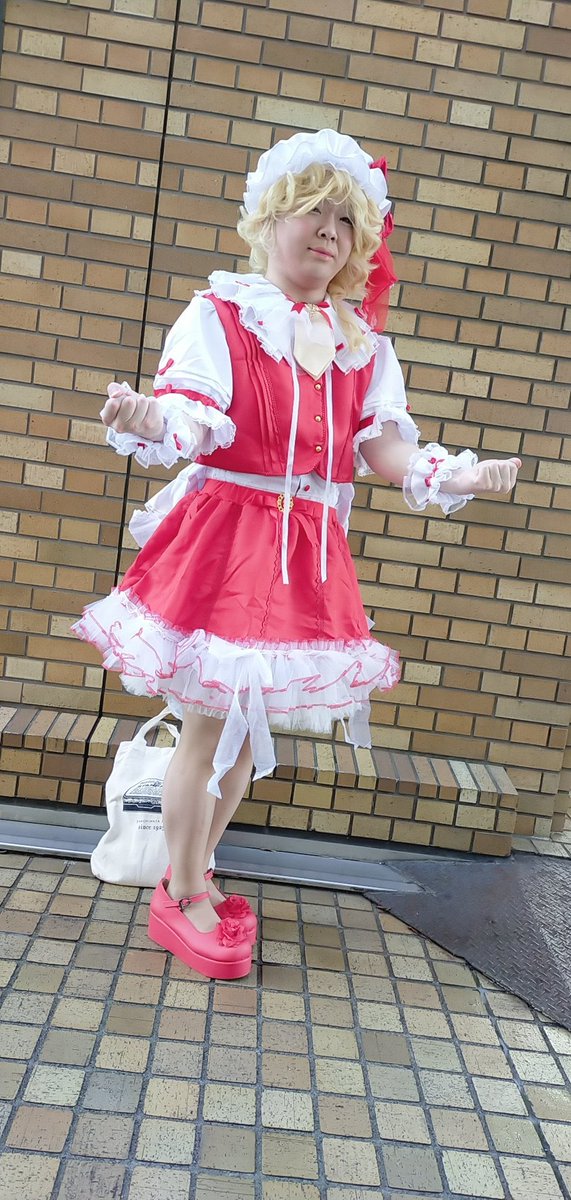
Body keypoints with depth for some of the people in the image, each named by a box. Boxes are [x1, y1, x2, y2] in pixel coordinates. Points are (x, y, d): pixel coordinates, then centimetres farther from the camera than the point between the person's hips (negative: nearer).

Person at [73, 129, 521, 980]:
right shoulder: (220, 314, -2)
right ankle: (180, 898, 19)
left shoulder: (363, 341, 11)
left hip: (310, 550, 5)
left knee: (250, 723, 12)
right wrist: (147, 421, -35)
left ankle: (196, 874, 31)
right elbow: (189, 420, -13)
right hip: (226, 531, -5)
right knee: (210, 723, 0)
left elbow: (382, 443, 5)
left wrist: (452, 477, -12)